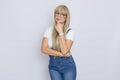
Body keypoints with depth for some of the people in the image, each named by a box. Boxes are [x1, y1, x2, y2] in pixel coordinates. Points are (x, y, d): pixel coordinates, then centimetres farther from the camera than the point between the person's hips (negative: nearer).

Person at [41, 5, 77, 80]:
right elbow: (44, 49, -9)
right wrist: (61, 54, -15)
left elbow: (65, 51, -19)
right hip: (53, 65, 2)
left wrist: (61, 32, -18)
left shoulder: (70, 31, -7)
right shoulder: (49, 30, 1)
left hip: (68, 65, -2)